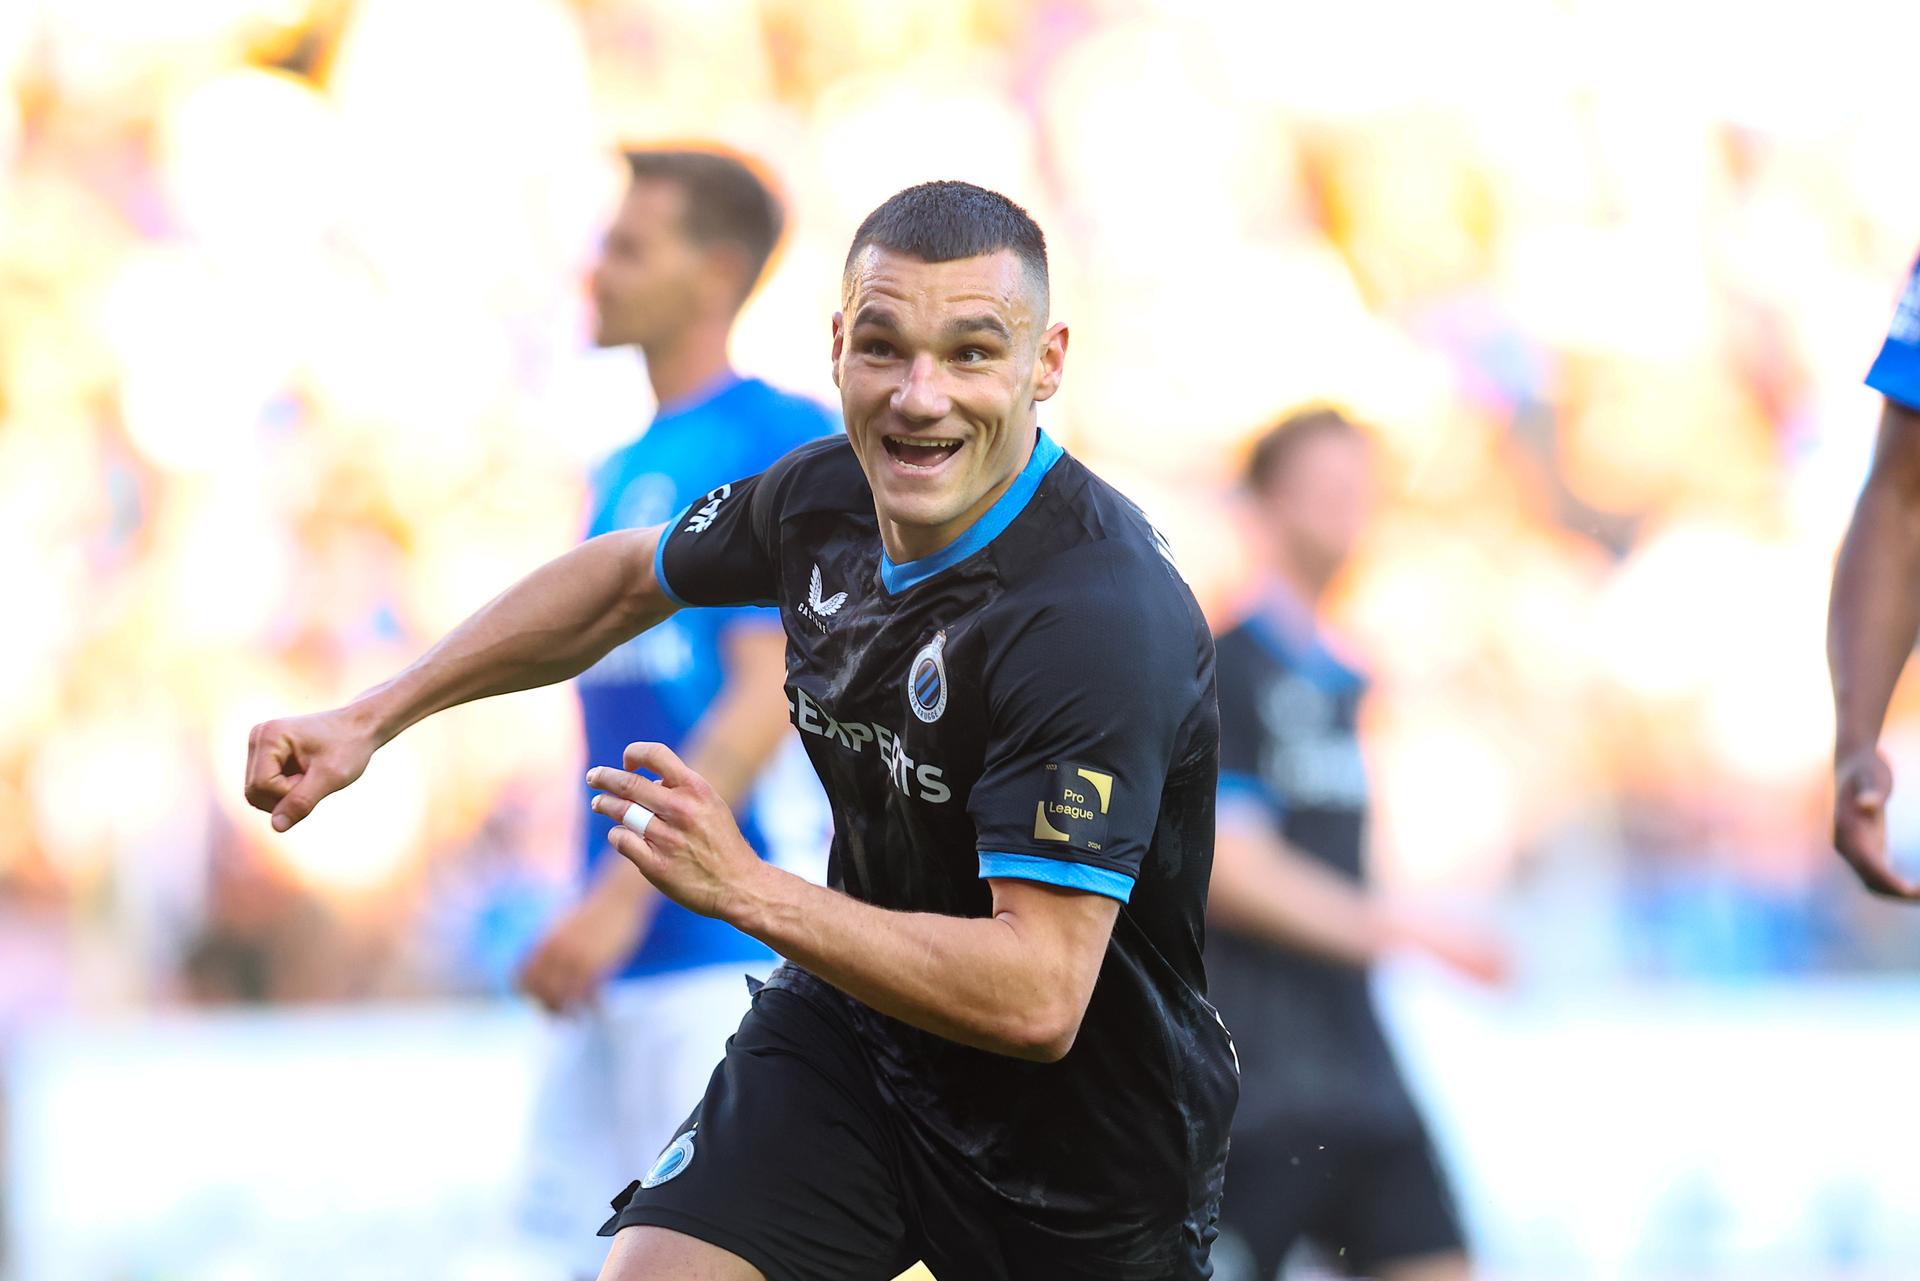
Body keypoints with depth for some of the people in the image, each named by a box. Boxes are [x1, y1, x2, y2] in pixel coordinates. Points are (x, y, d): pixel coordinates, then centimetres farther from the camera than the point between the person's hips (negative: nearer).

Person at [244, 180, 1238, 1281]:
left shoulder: (1100, 619, -30)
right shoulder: (827, 495, -7)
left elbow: (1037, 998, -34)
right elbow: (628, 577, 16)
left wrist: (745, 890, -32)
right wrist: (372, 719, 13)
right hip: (855, 1027, 5)